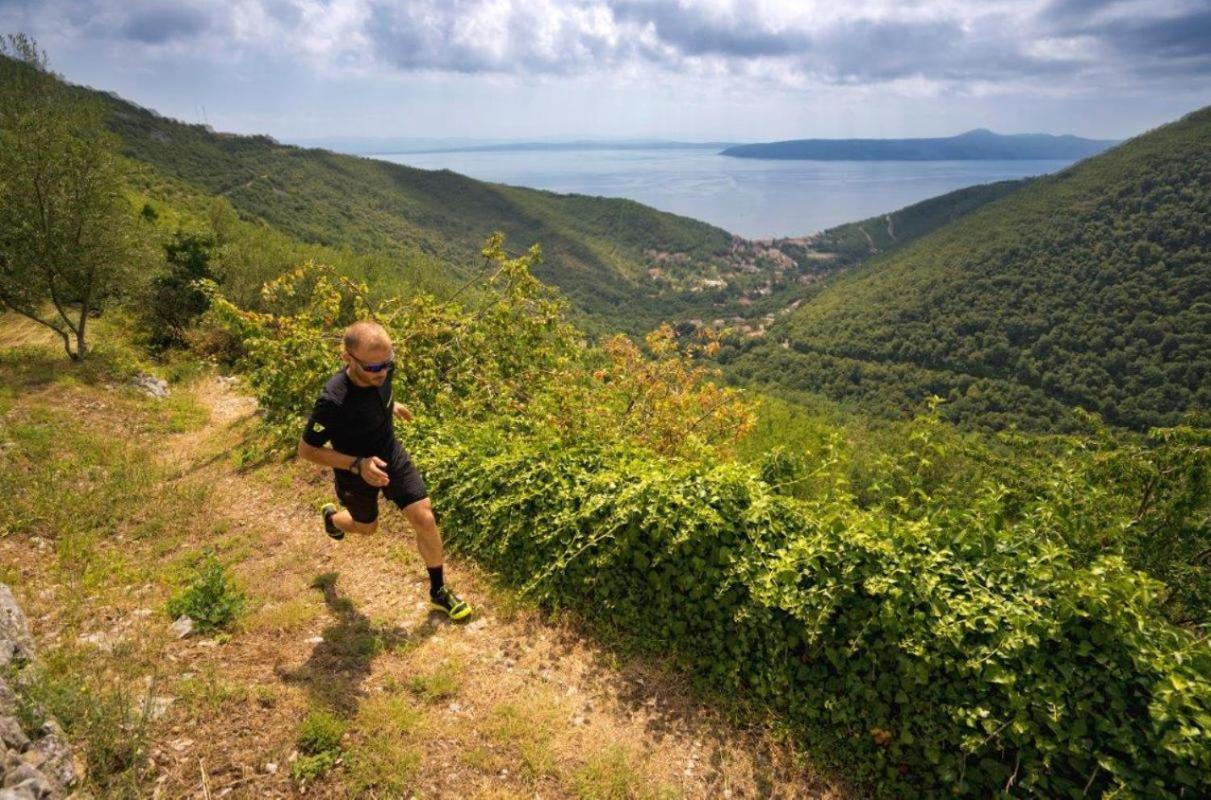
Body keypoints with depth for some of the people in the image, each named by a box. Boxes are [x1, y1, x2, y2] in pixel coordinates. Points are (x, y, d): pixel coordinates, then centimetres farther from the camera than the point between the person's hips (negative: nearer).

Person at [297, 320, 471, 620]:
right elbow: (306, 450, -26)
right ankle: (332, 517, 60)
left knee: (425, 519, -3)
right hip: (356, 473, -3)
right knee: (367, 526, 23)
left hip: (393, 457, 4)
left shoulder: (383, 370, -23)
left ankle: (439, 591, 17)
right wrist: (358, 464, -34)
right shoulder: (333, 402, -39)